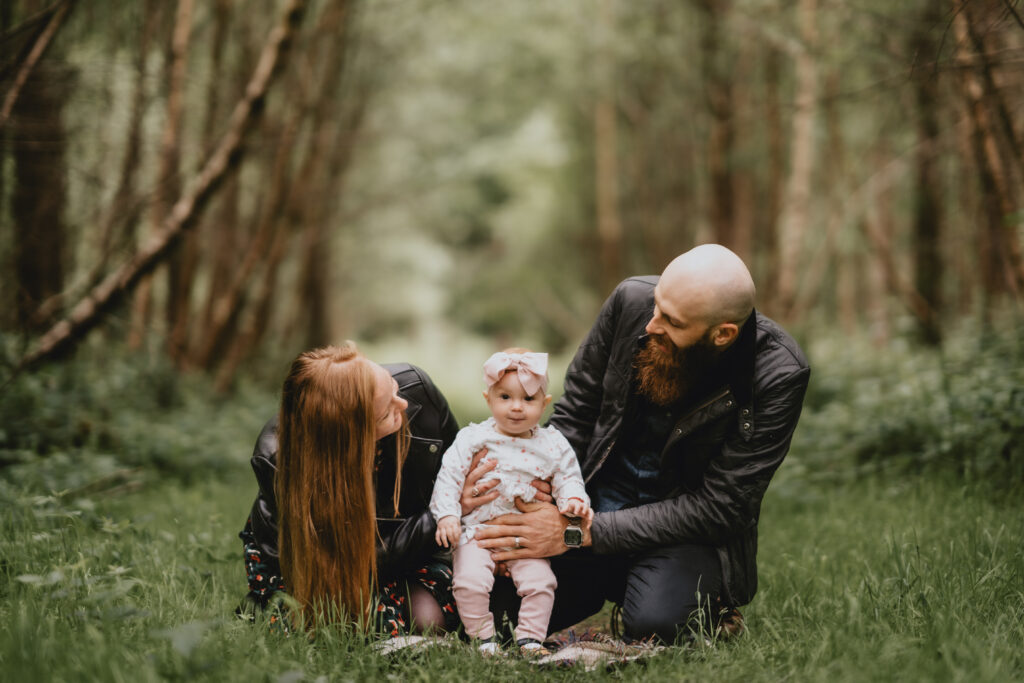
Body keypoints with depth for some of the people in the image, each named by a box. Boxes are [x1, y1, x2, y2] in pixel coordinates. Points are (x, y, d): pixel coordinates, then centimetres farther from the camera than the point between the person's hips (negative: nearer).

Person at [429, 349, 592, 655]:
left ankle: (530, 638, 0)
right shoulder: (473, 438, -2)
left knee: (540, 581, -15)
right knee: (470, 581, -21)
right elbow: (449, 477, -2)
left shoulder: (553, 444, 4)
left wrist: (573, 500, -11)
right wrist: (447, 515, -14)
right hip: (478, 529, -2)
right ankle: (484, 638, -4)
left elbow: (568, 478, 10)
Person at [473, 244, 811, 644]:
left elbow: (717, 509, -20)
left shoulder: (778, 377, -22)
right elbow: (574, 414, 2)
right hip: (595, 502, 4)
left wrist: (578, 533, -25)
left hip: (690, 534, -4)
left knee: (656, 622, -34)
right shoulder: (633, 301, -11)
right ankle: (609, 583, 15)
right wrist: (533, 498, -15)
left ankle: (710, 606, 3)